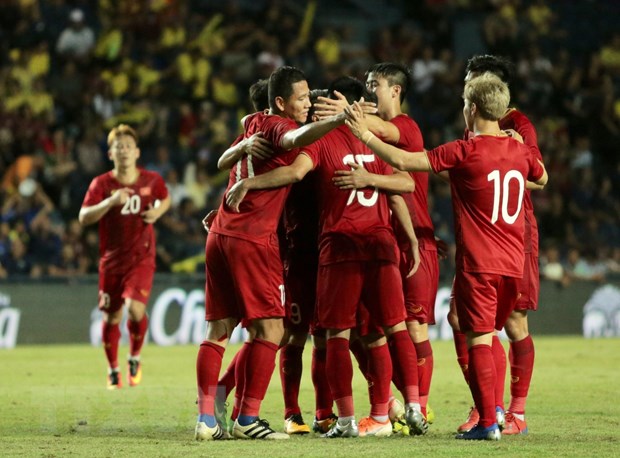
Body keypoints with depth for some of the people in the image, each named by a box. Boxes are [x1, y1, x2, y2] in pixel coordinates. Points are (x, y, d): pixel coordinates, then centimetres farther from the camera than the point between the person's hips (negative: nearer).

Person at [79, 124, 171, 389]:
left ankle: (135, 358, 6)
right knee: (112, 317, 7)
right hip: (112, 260, 1)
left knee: (135, 308, -21)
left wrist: (157, 212, -2)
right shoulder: (102, 184, -6)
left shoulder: (152, 181, -2)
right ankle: (113, 371, 26)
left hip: (142, 258, -1)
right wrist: (110, 201, -31)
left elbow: (165, 199, 20)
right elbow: (84, 217, -17)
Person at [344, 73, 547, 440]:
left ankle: (488, 422, -6)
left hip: (478, 264, -6)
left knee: (479, 338, -3)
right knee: (489, 335, 20)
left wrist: (365, 135, -6)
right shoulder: (520, 151, 5)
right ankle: (493, 408, 18)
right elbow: (541, 180, 29)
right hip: (513, 264, 6)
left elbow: (404, 161, -13)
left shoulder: (465, 152, -12)